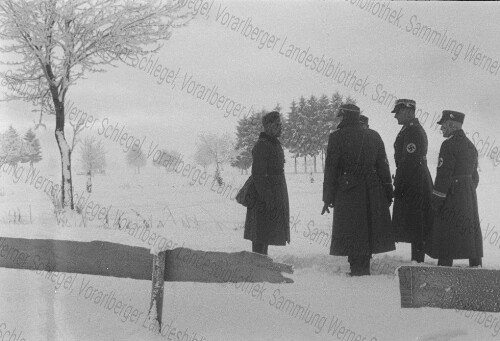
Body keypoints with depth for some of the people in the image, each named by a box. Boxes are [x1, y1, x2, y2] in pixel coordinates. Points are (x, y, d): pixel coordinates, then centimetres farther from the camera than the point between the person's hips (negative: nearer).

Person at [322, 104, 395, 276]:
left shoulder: (337, 137, -5)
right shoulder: (373, 136, 7)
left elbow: (330, 169, -5)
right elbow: (383, 166, 8)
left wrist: (328, 197, -1)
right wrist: (388, 191, 12)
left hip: (348, 192, -4)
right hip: (373, 192, 4)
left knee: (352, 231, 4)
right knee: (369, 229, 13)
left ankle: (358, 269, 4)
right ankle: (364, 268, 17)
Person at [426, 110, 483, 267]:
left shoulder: (449, 145, -13)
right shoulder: (470, 145, 13)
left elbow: (443, 175, -17)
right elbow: (474, 174, 17)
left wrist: (436, 200, -14)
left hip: (452, 194, -8)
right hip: (469, 193, 8)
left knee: (446, 231, -4)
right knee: (470, 228, 11)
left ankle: (444, 265, -4)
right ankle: (476, 264, 14)